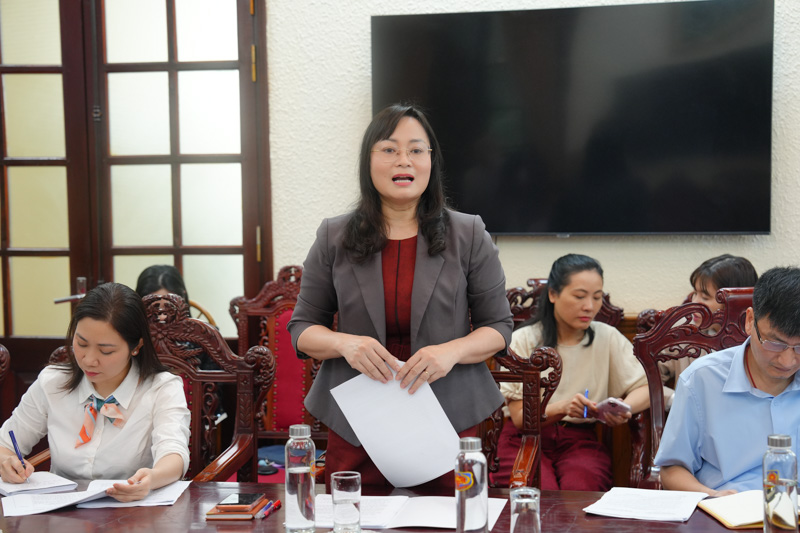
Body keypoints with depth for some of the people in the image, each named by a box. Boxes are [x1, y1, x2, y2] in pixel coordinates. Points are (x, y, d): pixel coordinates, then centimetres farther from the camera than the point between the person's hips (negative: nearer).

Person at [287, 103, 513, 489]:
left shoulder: (469, 236, 3)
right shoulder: (333, 238, 5)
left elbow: (498, 327, 4)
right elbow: (302, 329, 8)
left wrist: (452, 351, -15)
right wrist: (345, 344, -13)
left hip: (448, 421, 0)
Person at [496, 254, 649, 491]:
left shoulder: (608, 338, 6)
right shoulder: (523, 340, -1)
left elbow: (647, 388, 2)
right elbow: (520, 417, -5)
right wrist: (562, 408, -26)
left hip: (581, 439, 2)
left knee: (581, 488, -32)